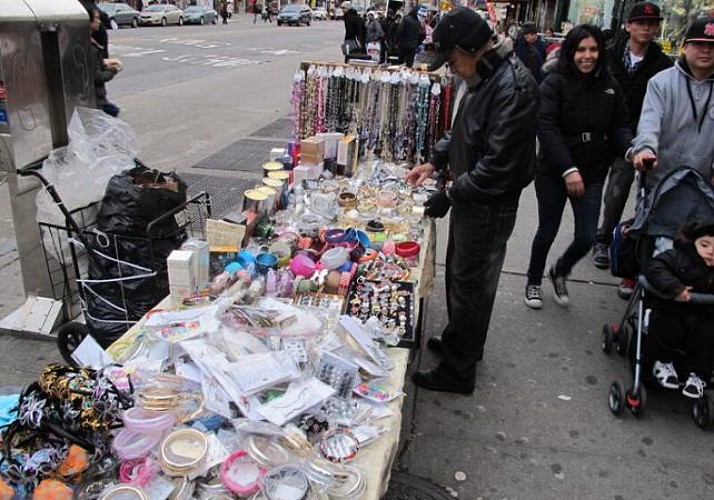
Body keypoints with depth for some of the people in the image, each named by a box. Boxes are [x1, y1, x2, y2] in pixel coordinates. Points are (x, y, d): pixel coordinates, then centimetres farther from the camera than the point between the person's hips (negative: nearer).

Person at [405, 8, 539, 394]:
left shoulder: (513, 87, -24)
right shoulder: (478, 77, 6)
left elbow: (499, 165, -27)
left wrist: (449, 196, -21)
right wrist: (435, 161, 6)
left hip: (490, 208, -9)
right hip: (469, 198, 9)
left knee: (470, 286, 3)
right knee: (458, 273, 22)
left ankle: (458, 371, 20)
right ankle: (458, 341, 43)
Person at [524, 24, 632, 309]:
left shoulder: (609, 86, 3)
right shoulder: (555, 83, -10)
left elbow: (619, 127, 6)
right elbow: (547, 128, -18)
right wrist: (568, 169, -26)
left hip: (592, 174, 3)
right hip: (554, 172, -3)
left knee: (587, 237, 2)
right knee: (547, 231, 10)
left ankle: (560, 272, 34)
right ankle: (534, 282, 35)